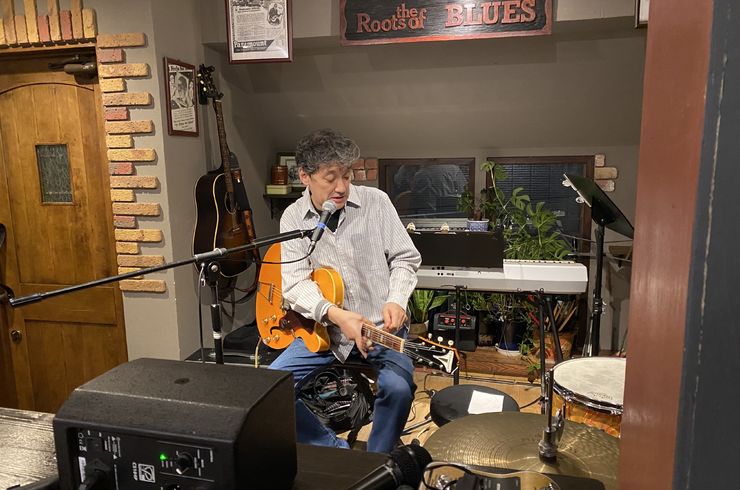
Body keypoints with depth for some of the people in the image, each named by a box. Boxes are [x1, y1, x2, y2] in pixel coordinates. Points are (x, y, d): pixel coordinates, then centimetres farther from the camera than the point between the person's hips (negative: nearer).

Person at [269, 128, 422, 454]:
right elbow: (295, 284, -10)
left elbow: (405, 258, 1)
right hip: (324, 329, 2)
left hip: (382, 325, -2)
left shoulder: (376, 201, -5)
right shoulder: (293, 218, -2)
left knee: (398, 388, -28)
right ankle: (337, 452, 7)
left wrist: (396, 299, -17)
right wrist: (336, 315, -26)